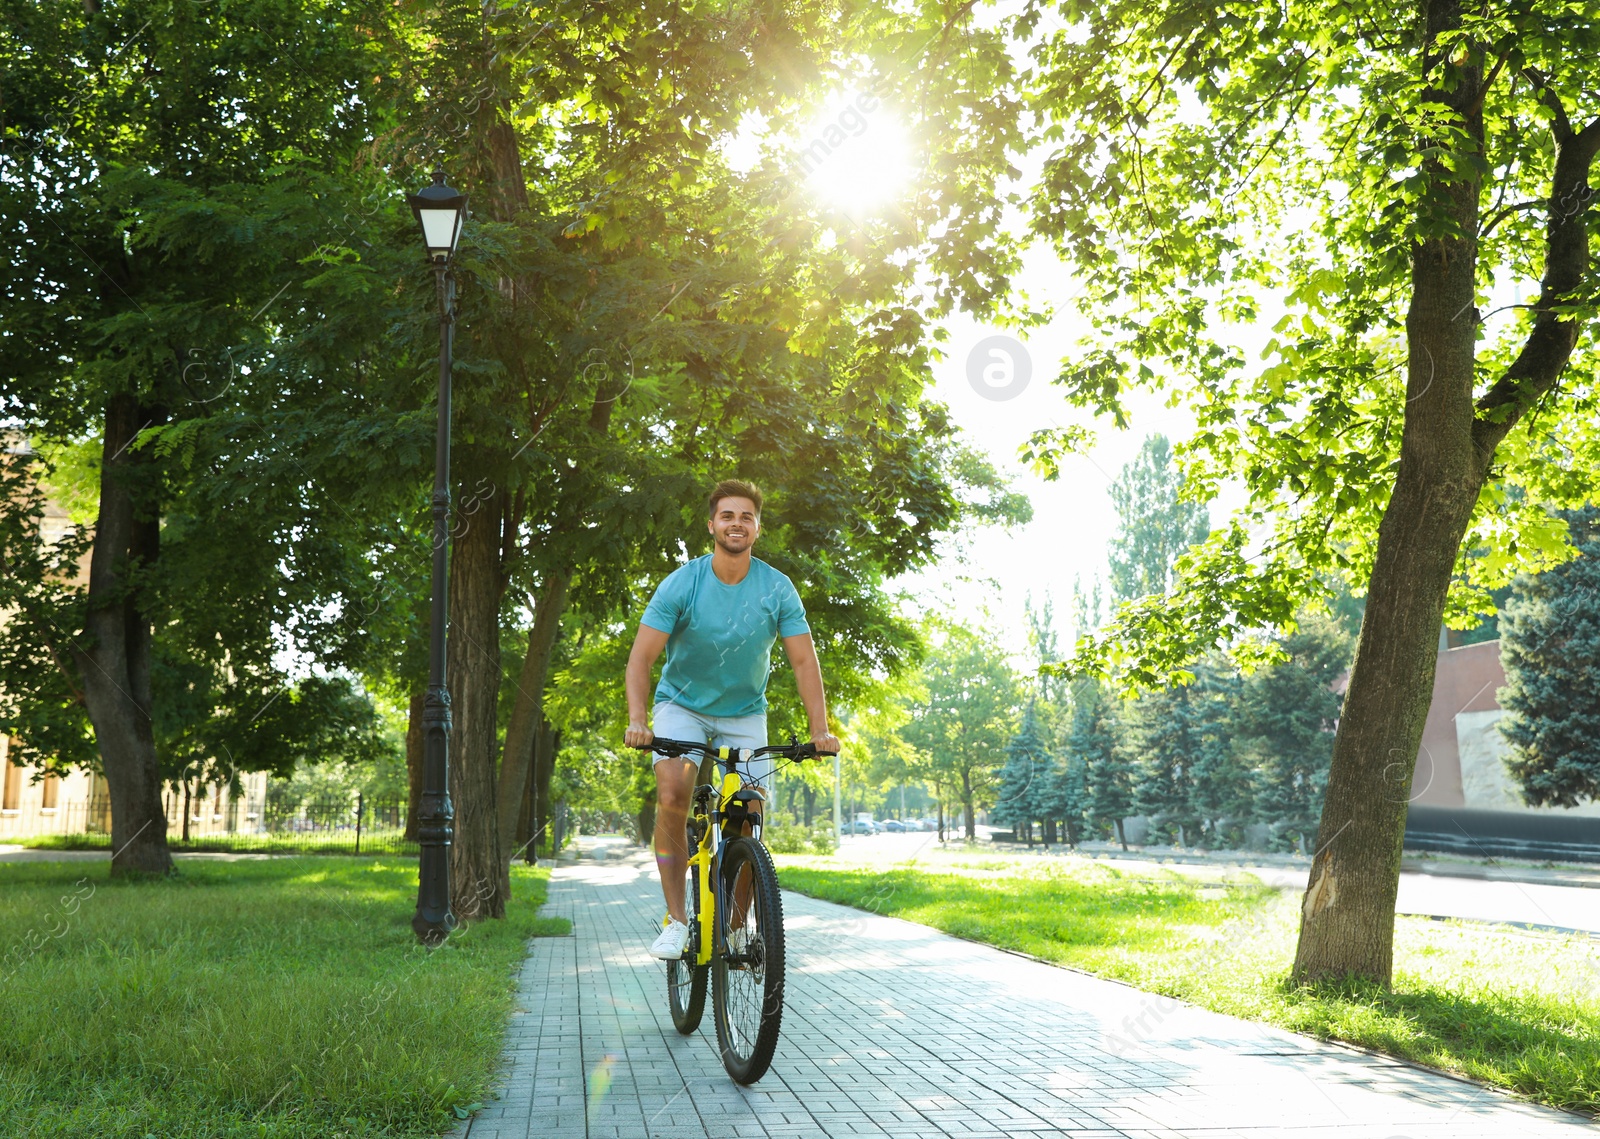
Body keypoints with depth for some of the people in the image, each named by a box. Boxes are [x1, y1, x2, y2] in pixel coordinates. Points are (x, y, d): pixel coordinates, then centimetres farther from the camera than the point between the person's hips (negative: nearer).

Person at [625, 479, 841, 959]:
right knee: (672, 798, -25)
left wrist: (820, 729, -25)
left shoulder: (777, 589, -12)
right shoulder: (681, 584, -16)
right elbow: (642, 655, -20)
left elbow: (803, 660, -13)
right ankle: (676, 919, -15)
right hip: (682, 706, -1)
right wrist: (637, 720, -36)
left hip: (744, 713, 2)